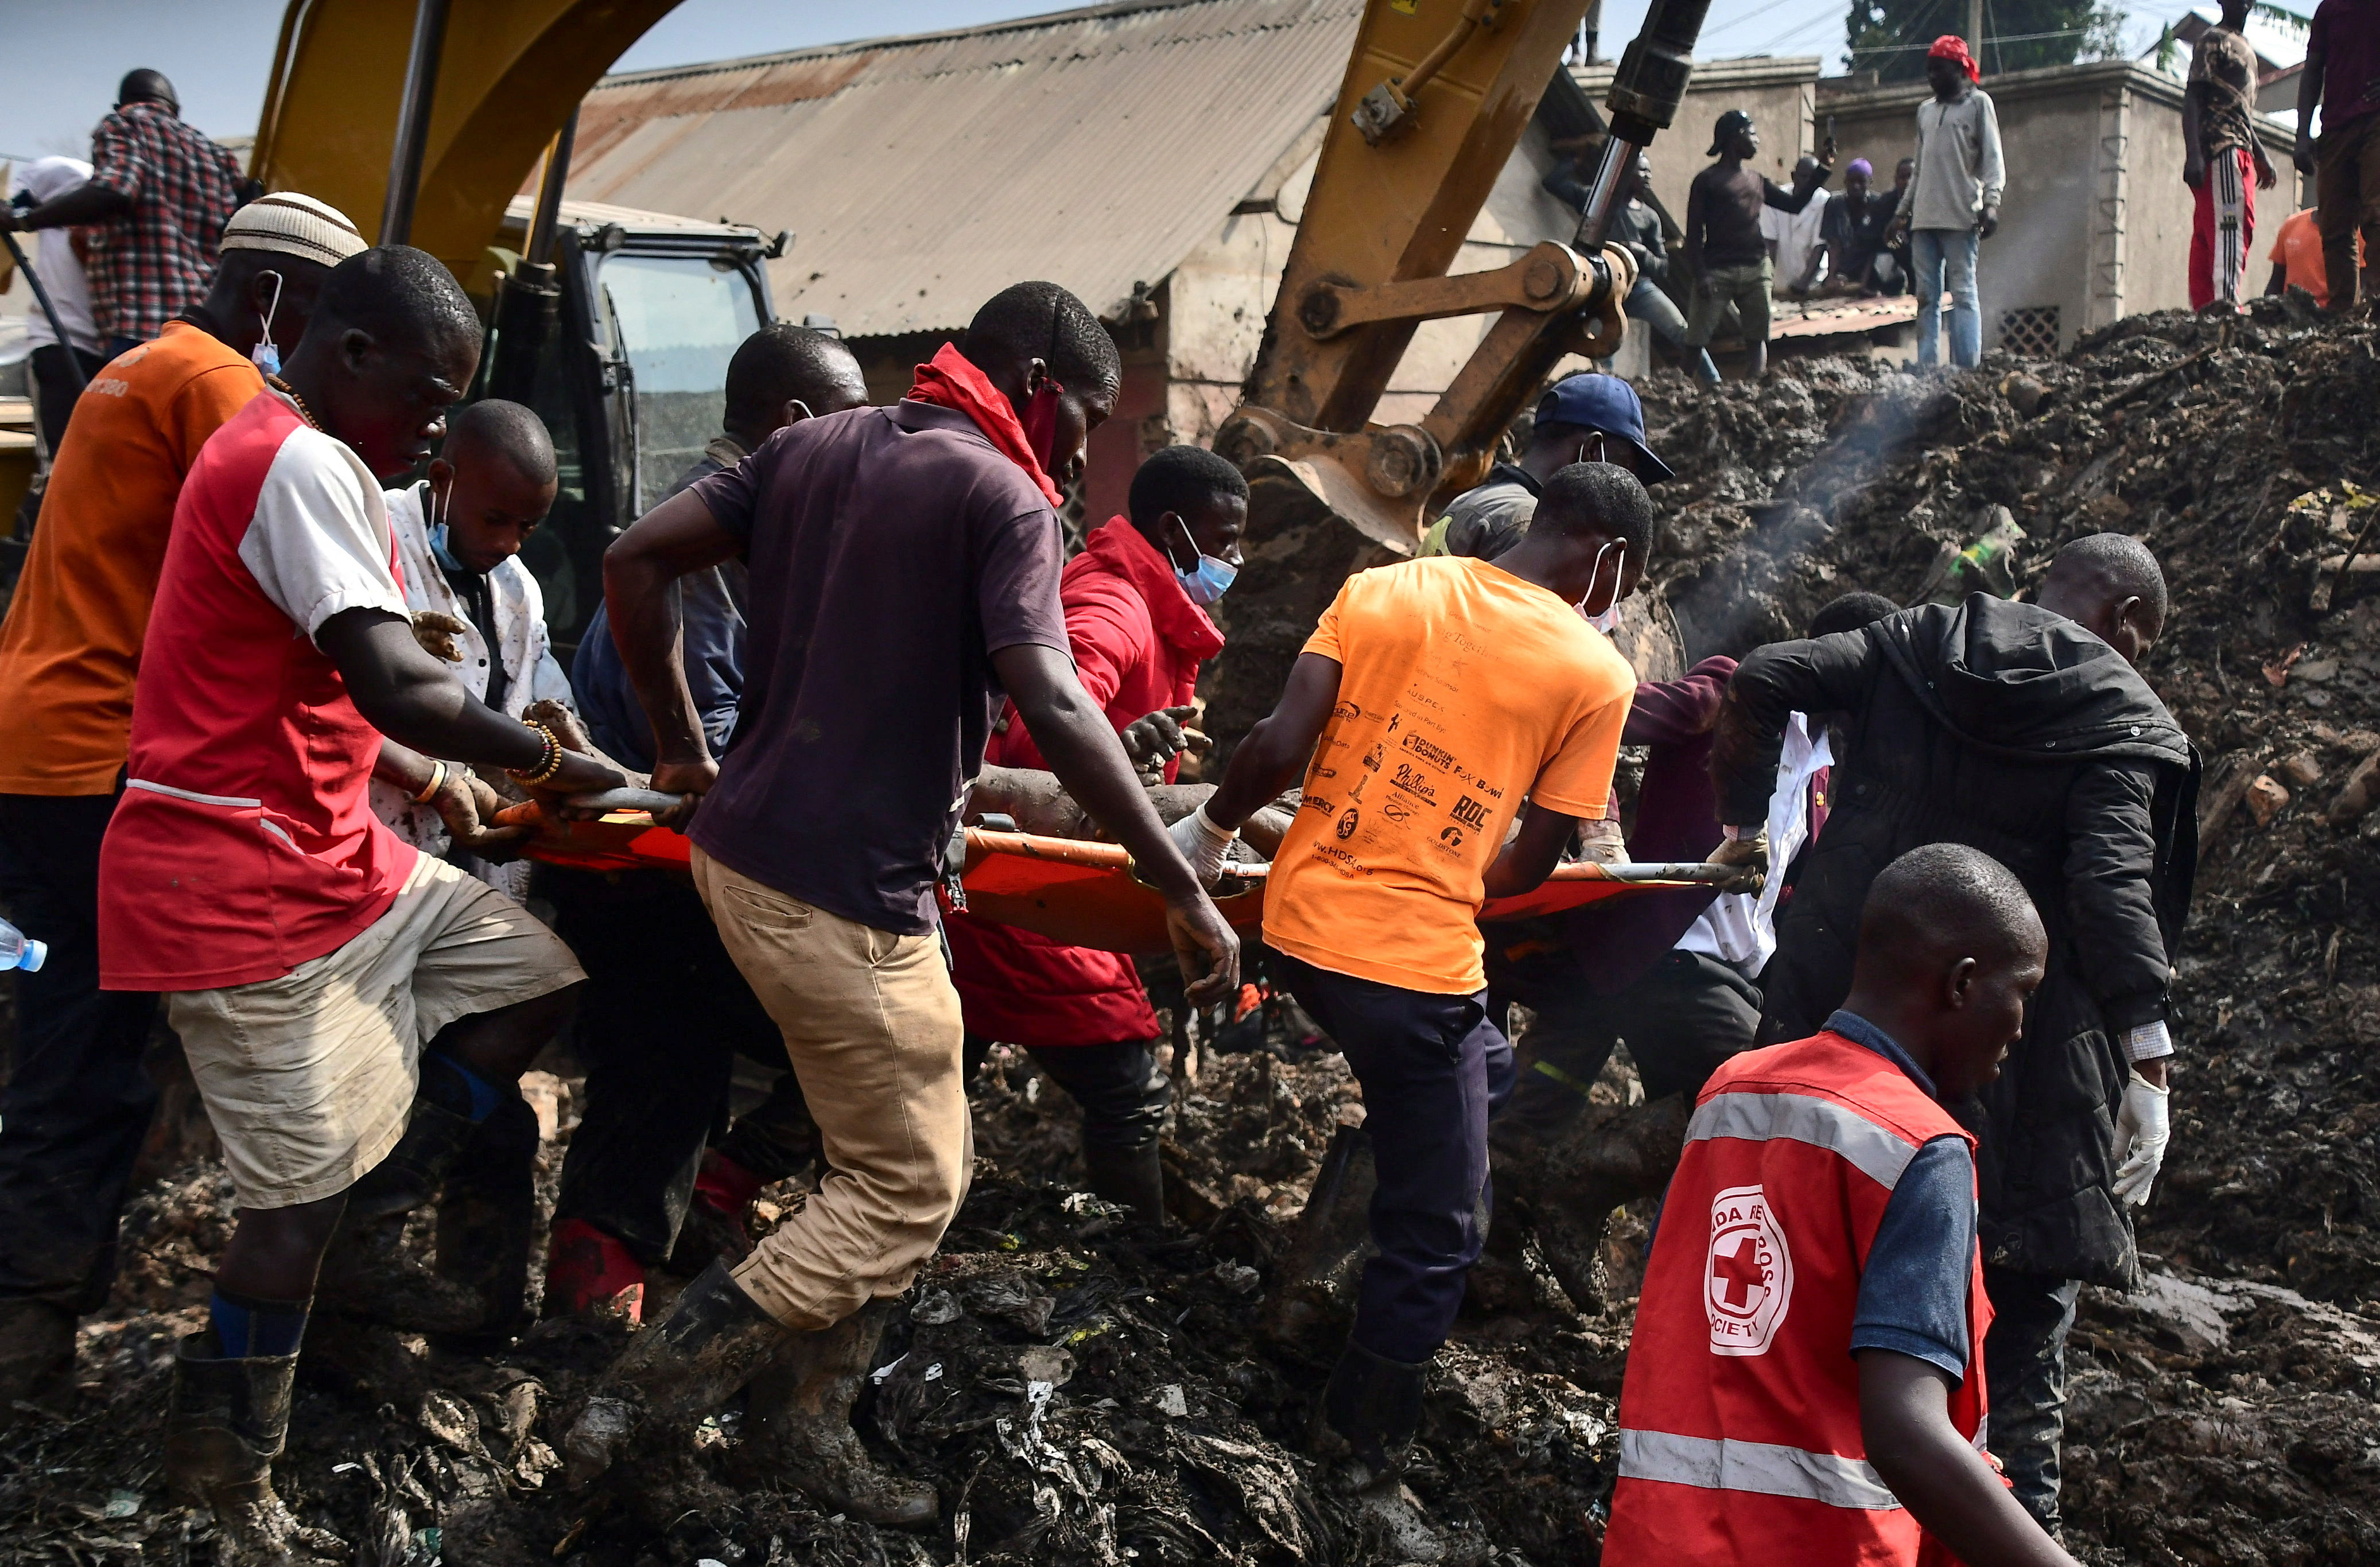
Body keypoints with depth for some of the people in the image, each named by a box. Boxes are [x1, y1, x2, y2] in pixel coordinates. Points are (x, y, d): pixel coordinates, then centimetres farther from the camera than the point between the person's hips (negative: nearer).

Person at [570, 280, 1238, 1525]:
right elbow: (1053, 708, -23)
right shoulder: (1001, 499, -11)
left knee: (900, 1159, 19)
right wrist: (1186, 896, -20)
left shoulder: (811, 447, 11)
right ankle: (638, 1401, 6)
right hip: (849, 896, -9)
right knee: (907, 1195, 5)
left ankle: (806, 1422, 25)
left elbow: (633, 560, 6)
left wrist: (680, 746, 14)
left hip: (745, 851, 9)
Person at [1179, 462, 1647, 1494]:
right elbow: (1530, 863, -1)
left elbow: (1279, 746, -4)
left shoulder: (1378, 589, 4)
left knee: (1479, 1074, 31)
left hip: (1299, 924, 6)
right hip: (1416, 969, -5)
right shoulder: (1594, 674, -5)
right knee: (1435, 1239, 14)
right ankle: (1361, 1446, 28)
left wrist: (1210, 829, 12)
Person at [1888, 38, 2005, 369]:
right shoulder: (1925, 110, 22)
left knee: (1963, 292, -8)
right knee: (1927, 296, 3)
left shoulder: (1978, 103, 5)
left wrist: (1991, 202, -14)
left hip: (1961, 216, -6)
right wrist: (1903, 210, 21)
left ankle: (1967, 368, -11)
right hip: (1924, 217, 6)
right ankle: (1927, 367, 3)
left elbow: (1991, 158, -3)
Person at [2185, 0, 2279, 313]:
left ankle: (2205, 308, -2)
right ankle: (2225, 300, -33)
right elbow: (2192, 98, -11)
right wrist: (2193, 155, -22)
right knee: (2231, 223, -22)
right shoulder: (2213, 41, -1)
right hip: (2221, 149, -9)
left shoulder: (2243, 47, 28)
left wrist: (2260, 156, 29)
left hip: (2239, 152, 9)